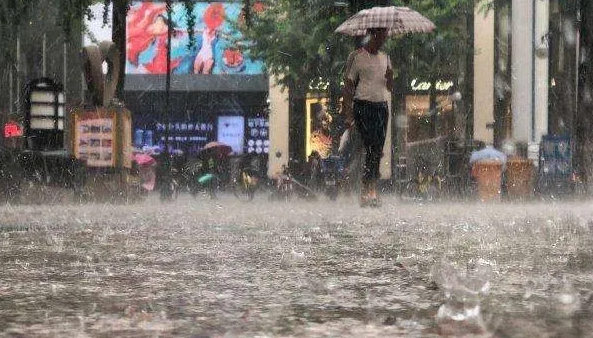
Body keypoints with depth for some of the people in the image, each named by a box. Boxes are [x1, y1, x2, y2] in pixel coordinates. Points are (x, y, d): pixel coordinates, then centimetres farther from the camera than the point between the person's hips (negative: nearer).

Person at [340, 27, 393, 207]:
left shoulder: (385, 59, 17)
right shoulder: (357, 57, -1)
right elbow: (348, 86, -4)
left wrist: (390, 77, -4)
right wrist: (348, 113, -12)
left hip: (382, 106, 6)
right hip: (363, 106, -6)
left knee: (378, 151, 1)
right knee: (372, 148, -16)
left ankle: (367, 192, 5)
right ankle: (370, 190, -16)